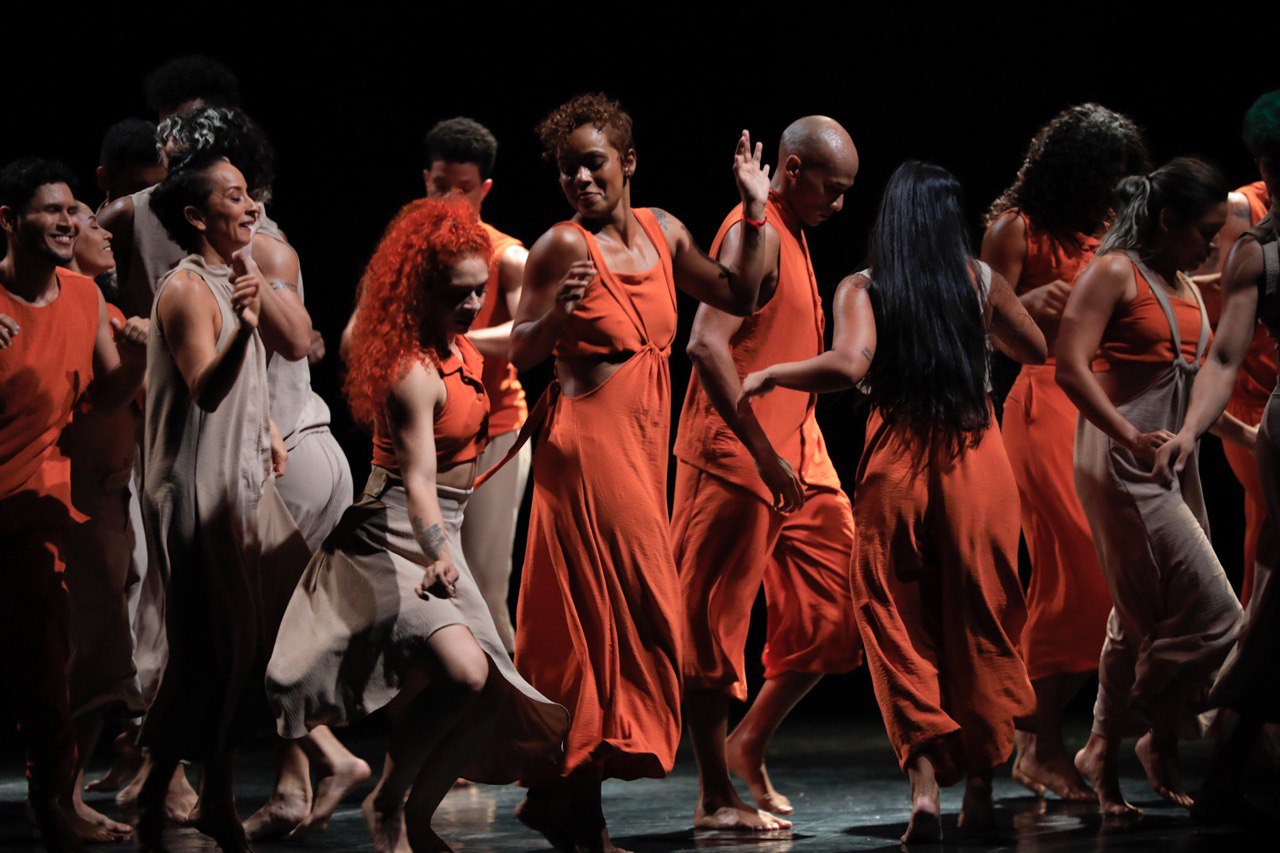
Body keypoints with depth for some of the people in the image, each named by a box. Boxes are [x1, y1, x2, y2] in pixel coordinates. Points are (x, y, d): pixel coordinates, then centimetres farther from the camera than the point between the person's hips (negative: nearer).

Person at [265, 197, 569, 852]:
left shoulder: (461, 348, 4)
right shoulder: (414, 373, -22)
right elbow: (418, 479, -34)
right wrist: (435, 553, -48)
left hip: (440, 540, 9)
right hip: (390, 543, -9)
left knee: (491, 698, 0)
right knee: (463, 671, -28)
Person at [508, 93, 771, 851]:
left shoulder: (662, 232, 11)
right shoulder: (564, 245, -8)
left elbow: (740, 297, 18)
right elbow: (522, 354, -6)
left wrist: (756, 213, 11)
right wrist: (557, 311, -25)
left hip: (644, 445, 7)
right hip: (587, 441, -7)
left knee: (624, 614, 6)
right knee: (603, 613, -8)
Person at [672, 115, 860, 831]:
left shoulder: (793, 235, 17)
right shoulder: (755, 234, -13)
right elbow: (708, 344, -23)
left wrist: (794, 452, 20)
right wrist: (763, 452, -23)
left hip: (796, 459, 9)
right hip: (738, 458, -9)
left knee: (836, 610, 7)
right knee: (716, 627, -2)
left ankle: (750, 745, 20)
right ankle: (717, 797, 3)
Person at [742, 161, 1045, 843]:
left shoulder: (863, 289, -3)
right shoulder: (980, 279, 3)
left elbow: (849, 365, -20)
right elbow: (1035, 351, 16)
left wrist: (768, 375, -7)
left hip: (896, 462, -1)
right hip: (976, 461, 1)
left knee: (902, 630, 6)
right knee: (977, 622, 12)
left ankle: (925, 781, -8)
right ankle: (979, 786, 16)